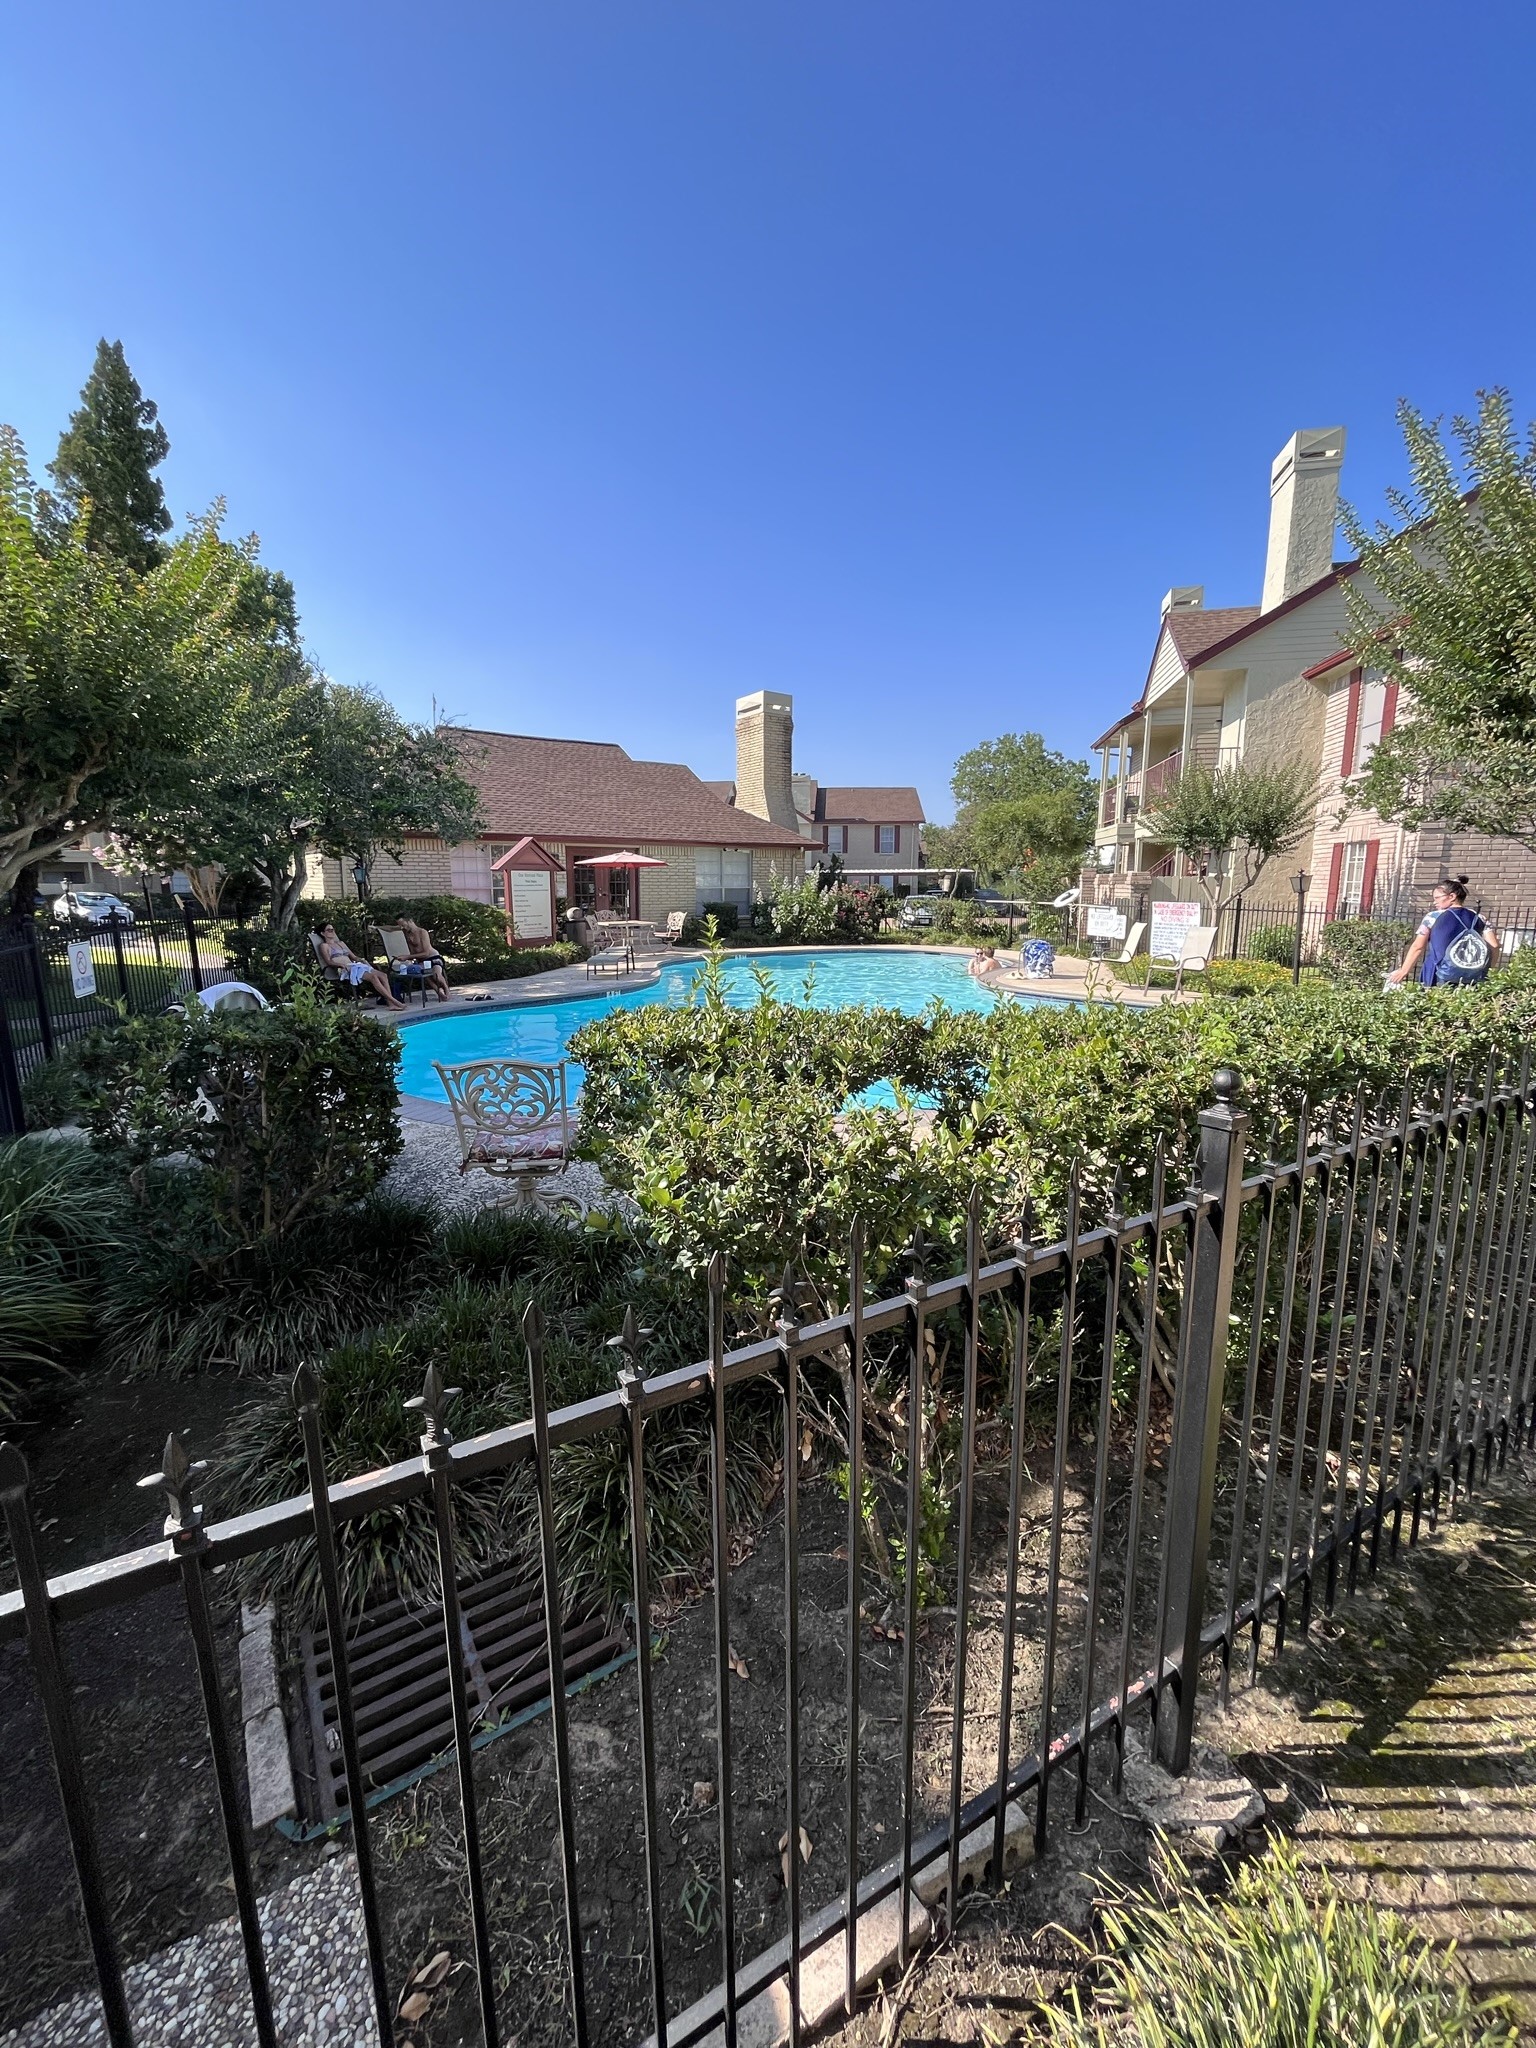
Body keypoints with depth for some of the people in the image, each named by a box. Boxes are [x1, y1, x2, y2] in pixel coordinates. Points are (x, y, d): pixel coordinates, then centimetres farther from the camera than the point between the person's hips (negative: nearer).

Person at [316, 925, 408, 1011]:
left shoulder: (341, 943, 31)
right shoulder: (324, 946, 11)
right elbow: (329, 962, -3)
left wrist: (362, 960, 6)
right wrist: (341, 964, -21)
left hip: (355, 965, 7)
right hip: (346, 969, -7)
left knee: (382, 975, -19)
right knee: (373, 977, -31)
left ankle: (391, 1004, -33)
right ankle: (394, 1001, -36)